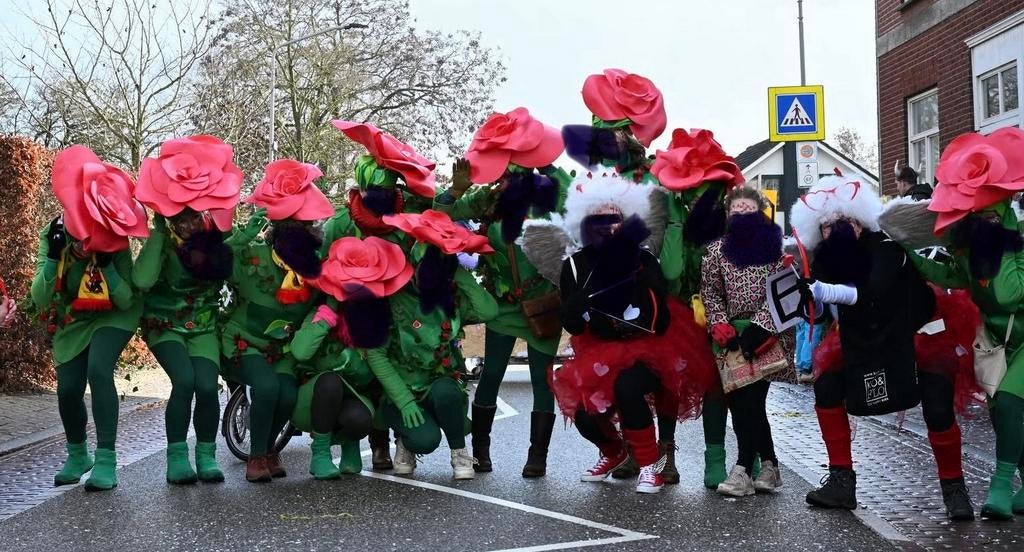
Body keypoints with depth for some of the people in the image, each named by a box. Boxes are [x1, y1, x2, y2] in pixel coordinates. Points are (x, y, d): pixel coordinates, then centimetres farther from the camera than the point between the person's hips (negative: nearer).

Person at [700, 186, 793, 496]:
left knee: (749, 399, -13)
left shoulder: (773, 246, 2)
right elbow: (710, 292, 11)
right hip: (732, 334, 3)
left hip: (767, 332, -3)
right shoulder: (717, 249, 10)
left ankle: (743, 471, -10)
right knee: (743, 401, 0)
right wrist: (719, 324, -4)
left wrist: (758, 327, -13)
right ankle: (768, 467, 12)